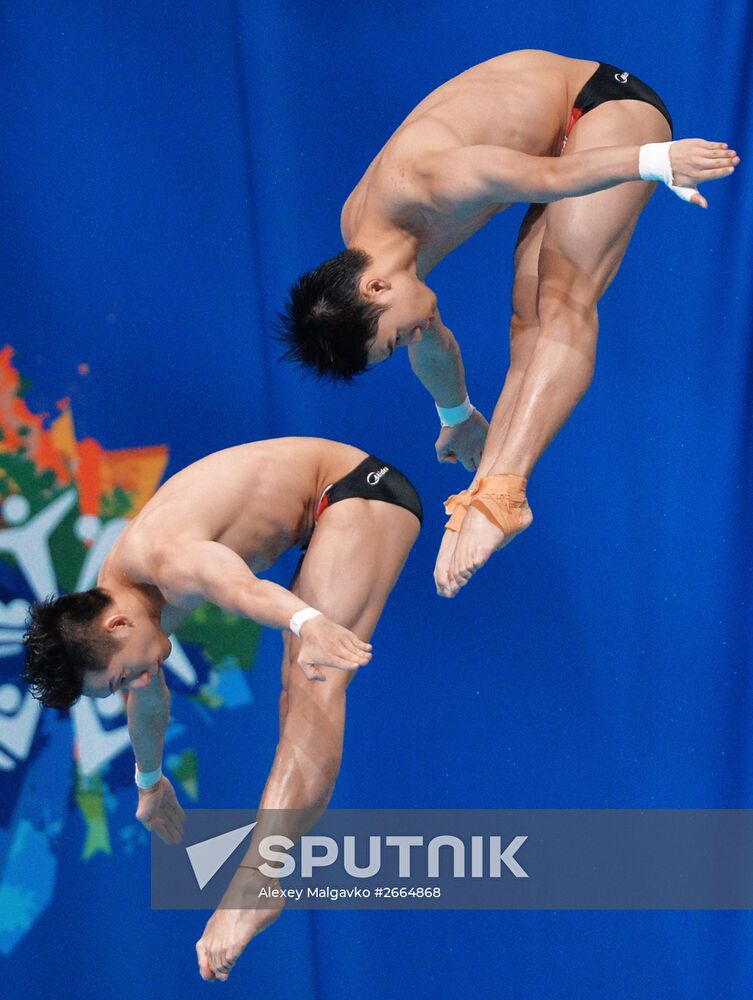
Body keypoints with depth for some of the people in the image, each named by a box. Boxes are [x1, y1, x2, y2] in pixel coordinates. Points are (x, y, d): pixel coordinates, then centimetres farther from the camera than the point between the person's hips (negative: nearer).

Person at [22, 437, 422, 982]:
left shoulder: (163, 559, -25)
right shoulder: (111, 592, 4)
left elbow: (234, 582, -49)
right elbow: (149, 701, 23)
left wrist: (306, 623, -68)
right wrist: (150, 781, 38)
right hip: (329, 509, 10)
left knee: (315, 686, -22)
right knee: (298, 686, 10)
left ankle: (257, 881, -29)